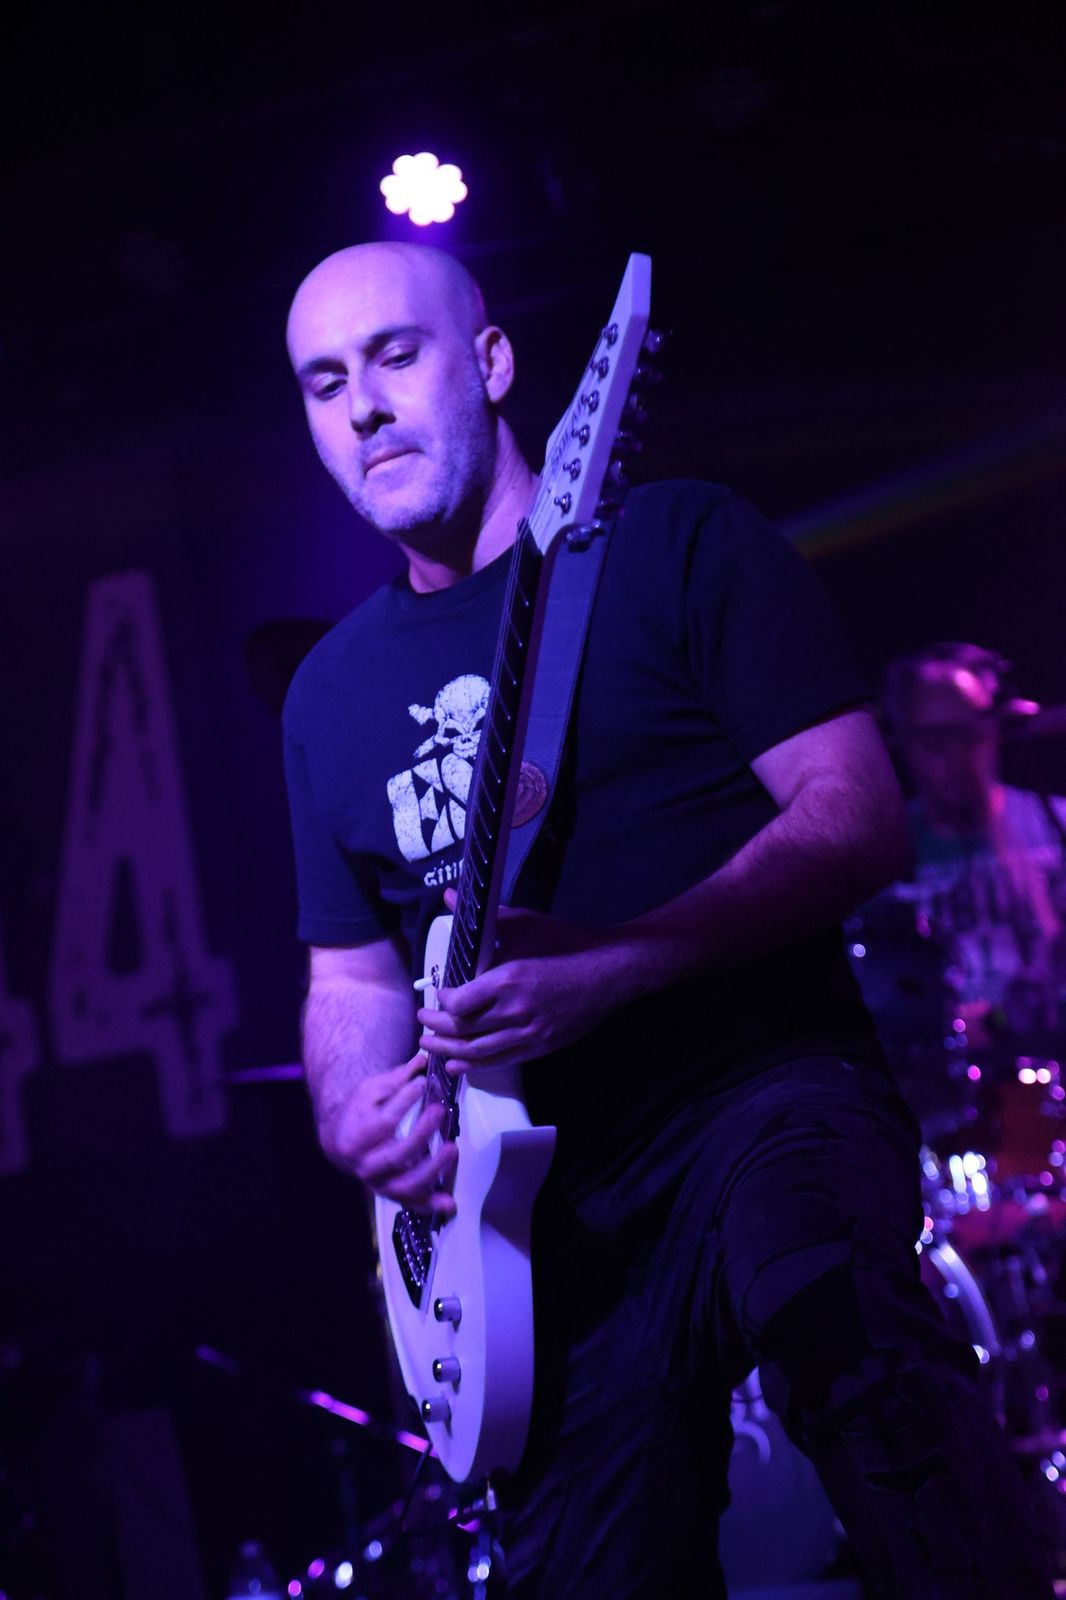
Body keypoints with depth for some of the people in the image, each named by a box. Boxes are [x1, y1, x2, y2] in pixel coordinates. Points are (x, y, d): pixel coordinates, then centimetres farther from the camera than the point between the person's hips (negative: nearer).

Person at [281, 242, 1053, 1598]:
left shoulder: (677, 548, 0)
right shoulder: (331, 694, 16)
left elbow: (860, 818, -7)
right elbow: (352, 975, 21)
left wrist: (606, 966, -19)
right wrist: (359, 1118, -3)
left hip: (760, 1087, -5)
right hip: (536, 1187, 6)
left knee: (847, 1344, -37)